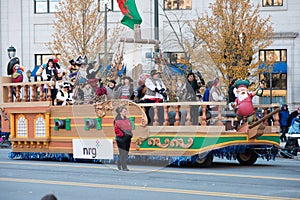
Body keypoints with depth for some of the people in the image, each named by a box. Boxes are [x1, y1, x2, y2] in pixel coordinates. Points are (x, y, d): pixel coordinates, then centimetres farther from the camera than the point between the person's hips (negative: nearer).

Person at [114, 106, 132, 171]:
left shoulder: (127, 120, 14)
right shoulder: (117, 121, -9)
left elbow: (130, 128, 23)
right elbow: (116, 129, -14)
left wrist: (130, 134, 9)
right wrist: (122, 134, -15)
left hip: (127, 139, 8)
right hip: (121, 139, -7)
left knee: (126, 152, 10)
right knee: (123, 153, -8)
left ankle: (119, 165, 25)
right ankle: (124, 167, -7)